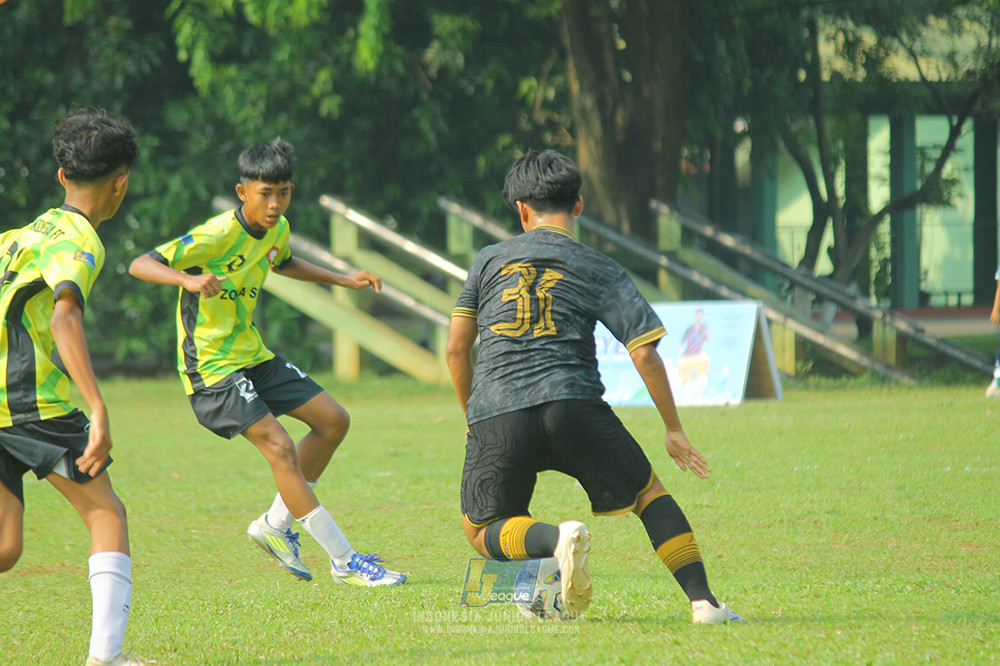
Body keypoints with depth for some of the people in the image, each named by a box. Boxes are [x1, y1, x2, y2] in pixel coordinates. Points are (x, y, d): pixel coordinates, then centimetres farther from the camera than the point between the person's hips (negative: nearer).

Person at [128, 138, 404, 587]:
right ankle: (345, 562, -17)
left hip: (252, 355, 9)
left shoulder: (277, 229, 3)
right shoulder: (217, 235, -22)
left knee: (333, 420, 8)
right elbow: (140, 265, -28)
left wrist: (343, 280, 22)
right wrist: (188, 279, -46)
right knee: (279, 446, -19)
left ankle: (276, 524, 18)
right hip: (211, 365, -9)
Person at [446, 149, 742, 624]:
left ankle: (558, 538, -18)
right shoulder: (600, 271, 12)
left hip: (495, 415, 0)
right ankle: (702, 599, 1)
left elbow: (456, 348, 16)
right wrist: (673, 430, 15)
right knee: (648, 494, 19)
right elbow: (644, 353, 5)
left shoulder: (489, 261, 17)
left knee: (482, 532, 15)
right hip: (572, 404, 0)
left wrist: (472, 417, 30)